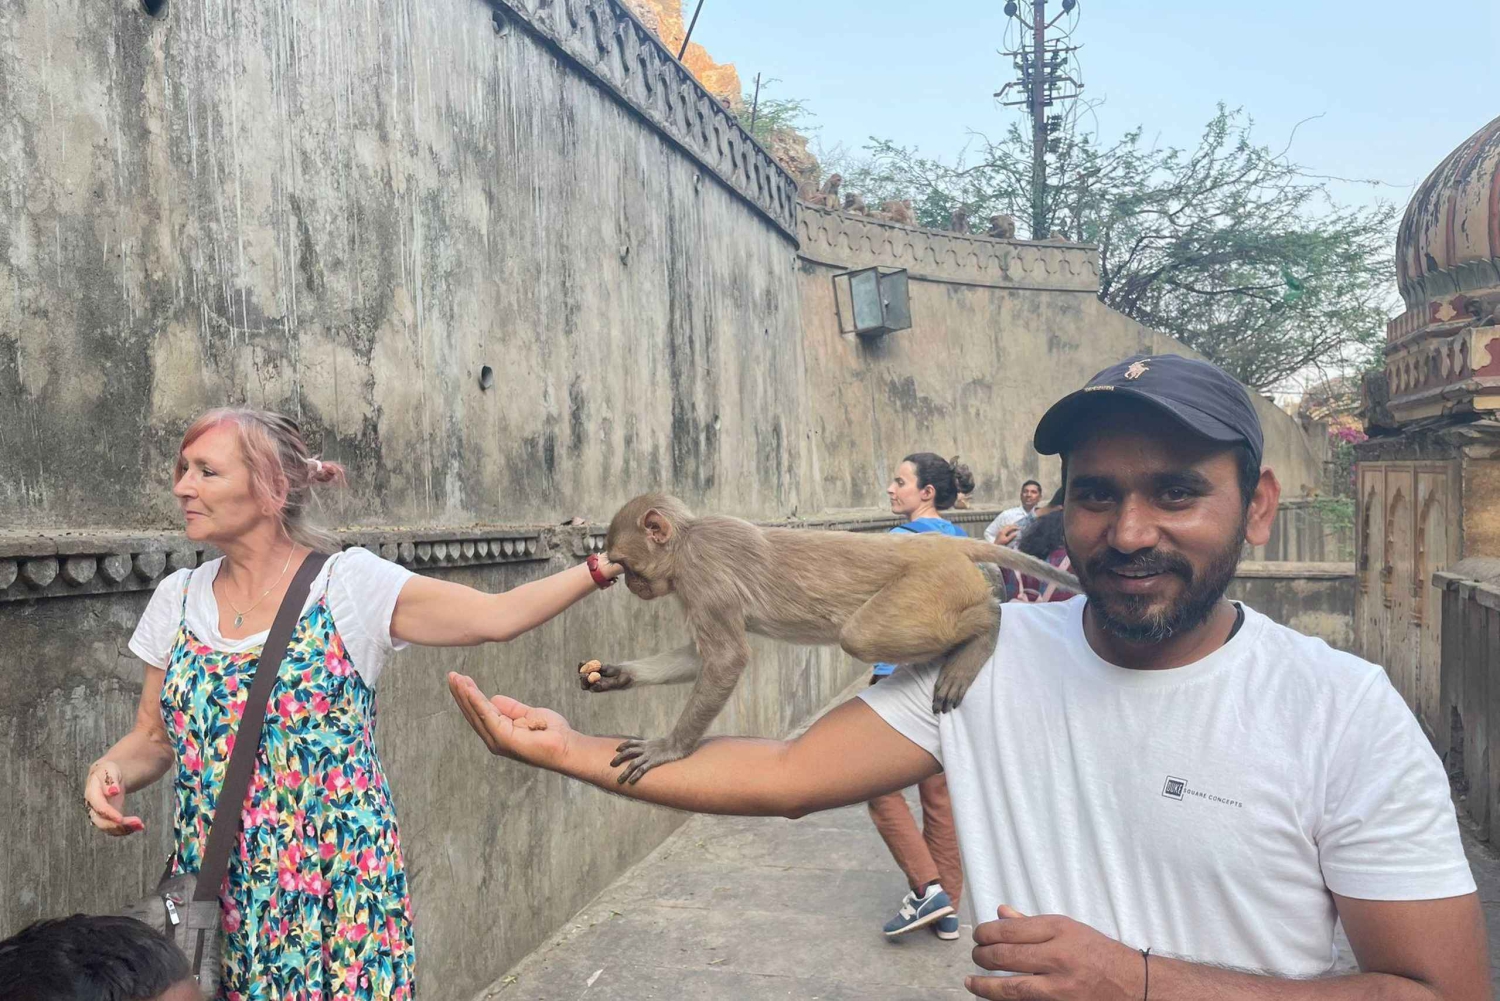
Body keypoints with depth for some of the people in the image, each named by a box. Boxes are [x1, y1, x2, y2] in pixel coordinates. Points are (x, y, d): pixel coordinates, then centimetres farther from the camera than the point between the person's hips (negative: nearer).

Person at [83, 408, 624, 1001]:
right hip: (214, 894, 4)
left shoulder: (349, 584, -9)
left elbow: (495, 616, -13)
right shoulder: (178, 598, 5)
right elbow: (153, 739, 12)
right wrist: (109, 773, -9)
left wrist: (604, 567, -19)